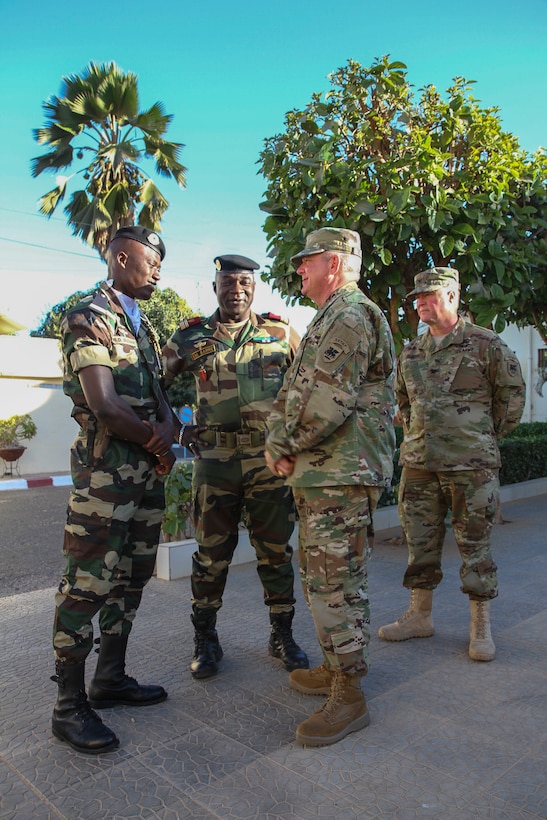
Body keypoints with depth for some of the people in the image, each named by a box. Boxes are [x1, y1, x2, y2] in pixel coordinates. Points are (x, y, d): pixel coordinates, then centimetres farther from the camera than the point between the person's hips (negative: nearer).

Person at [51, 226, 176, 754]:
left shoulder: (142, 324, 19)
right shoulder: (89, 317, -8)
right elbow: (103, 404, -18)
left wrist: (167, 425, -9)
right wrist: (155, 442, -7)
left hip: (148, 469, 9)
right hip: (106, 468, -9)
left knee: (132, 577, 14)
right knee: (88, 583, -3)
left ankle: (111, 678, 28)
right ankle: (70, 706, 9)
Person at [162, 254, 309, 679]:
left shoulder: (281, 333, 5)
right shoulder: (191, 336, 4)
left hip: (271, 460, 0)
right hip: (214, 459, 0)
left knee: (276, 552, 9)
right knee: (212, 554, 9)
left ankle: (283, 636, 26)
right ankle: (206, 640, 25)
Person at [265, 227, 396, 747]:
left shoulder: (351, 315, -12)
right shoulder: (329, 320, 22)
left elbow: (328, 402, -23)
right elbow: (291, 391, 20)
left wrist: (285, 446, -9)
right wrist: (277, 442, 5)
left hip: (342, 473, -11)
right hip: (319, 472, 11)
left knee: (335, 581, -4)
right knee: (319, 574, 18)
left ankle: (349, 696, 9)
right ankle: (336, 667, 33)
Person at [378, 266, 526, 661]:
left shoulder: (486, 344, -4)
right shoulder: (411, 352, 11)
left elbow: (513, 395, 3)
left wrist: (486, 439, 7)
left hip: (470, 466, -5)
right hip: (418, 464, 5)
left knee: (475, 544, 4)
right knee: (420, 542, 11)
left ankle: (481, 627, 18)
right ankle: (420, 615, 26)